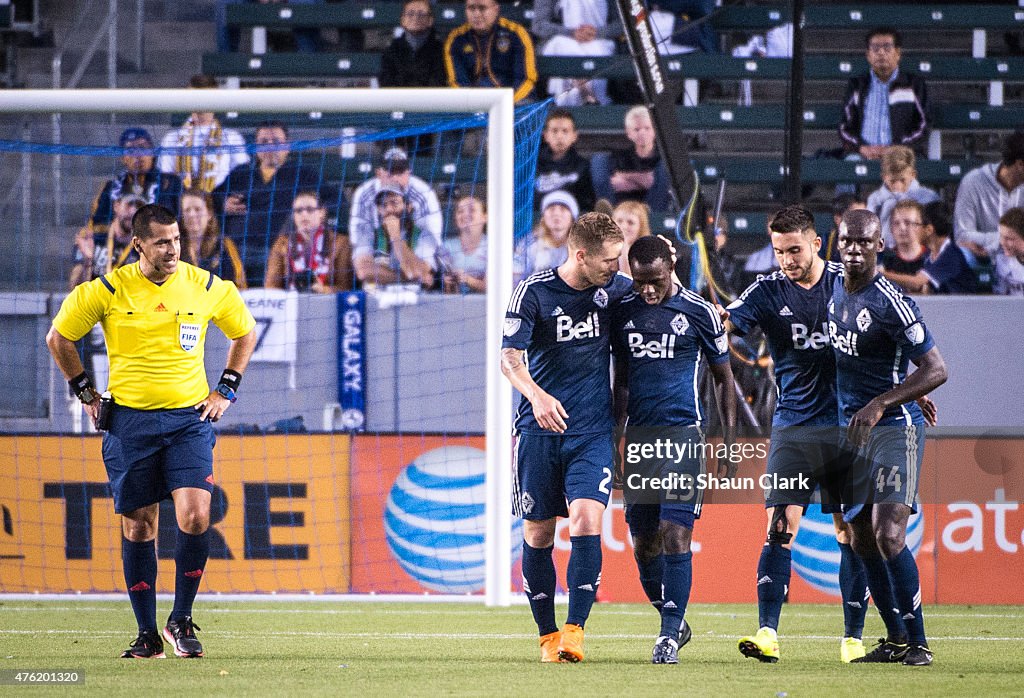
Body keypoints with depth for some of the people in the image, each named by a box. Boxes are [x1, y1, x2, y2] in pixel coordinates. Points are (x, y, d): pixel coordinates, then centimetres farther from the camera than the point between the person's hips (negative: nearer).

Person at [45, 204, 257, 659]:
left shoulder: (208, 288, 1)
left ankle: (181, 620, 1)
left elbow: (245, 332, 19)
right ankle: (147, 634, 11)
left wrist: (226, 389, 12)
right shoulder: (107, 291, -4)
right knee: (138, 526, 1)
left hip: (190, 418, 0)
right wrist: (85, 391, 9)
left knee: (195, 517, -15)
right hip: (129, 420, 0)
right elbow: (58, 337, 10)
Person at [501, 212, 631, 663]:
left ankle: (574, 630, -16)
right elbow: (509, 358, -14)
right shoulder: (533, 292, -8)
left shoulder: (615, 289, 3)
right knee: (538, 532, 4)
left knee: (585, 521, -17)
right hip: (539, 428, -1)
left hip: (593, 428, 1)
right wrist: (537, 395, -32)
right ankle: (547, 635, 16)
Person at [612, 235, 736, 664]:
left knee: (675, 533, -13)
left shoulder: (699, 313, -1)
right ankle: (674, 623, 24)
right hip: (638, 435, 4)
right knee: (643, 542, 6)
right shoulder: (623, 313, 8)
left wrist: (729, 441, 2)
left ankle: (669, 636, -12)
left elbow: (724, 378, 6)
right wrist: (614, 436, 17)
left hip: (683, 434, -4)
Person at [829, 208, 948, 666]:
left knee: (888, 536, -17)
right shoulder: (835, 290, 8)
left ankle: (917, 643, -9)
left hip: (894, 427, -8)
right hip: (851, 430, 8)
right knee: (862, 542, 8)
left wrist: (880, 404, -24)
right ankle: (896, 638, 19)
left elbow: (936, 371, -18)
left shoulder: (890, 304, -17)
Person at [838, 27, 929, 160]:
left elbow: (922, 129, 6)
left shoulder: (914, 84, 13)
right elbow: (845, 128, 11)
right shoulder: (856, 86, 18)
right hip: (862, 157, 1)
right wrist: (863, 148, -10)